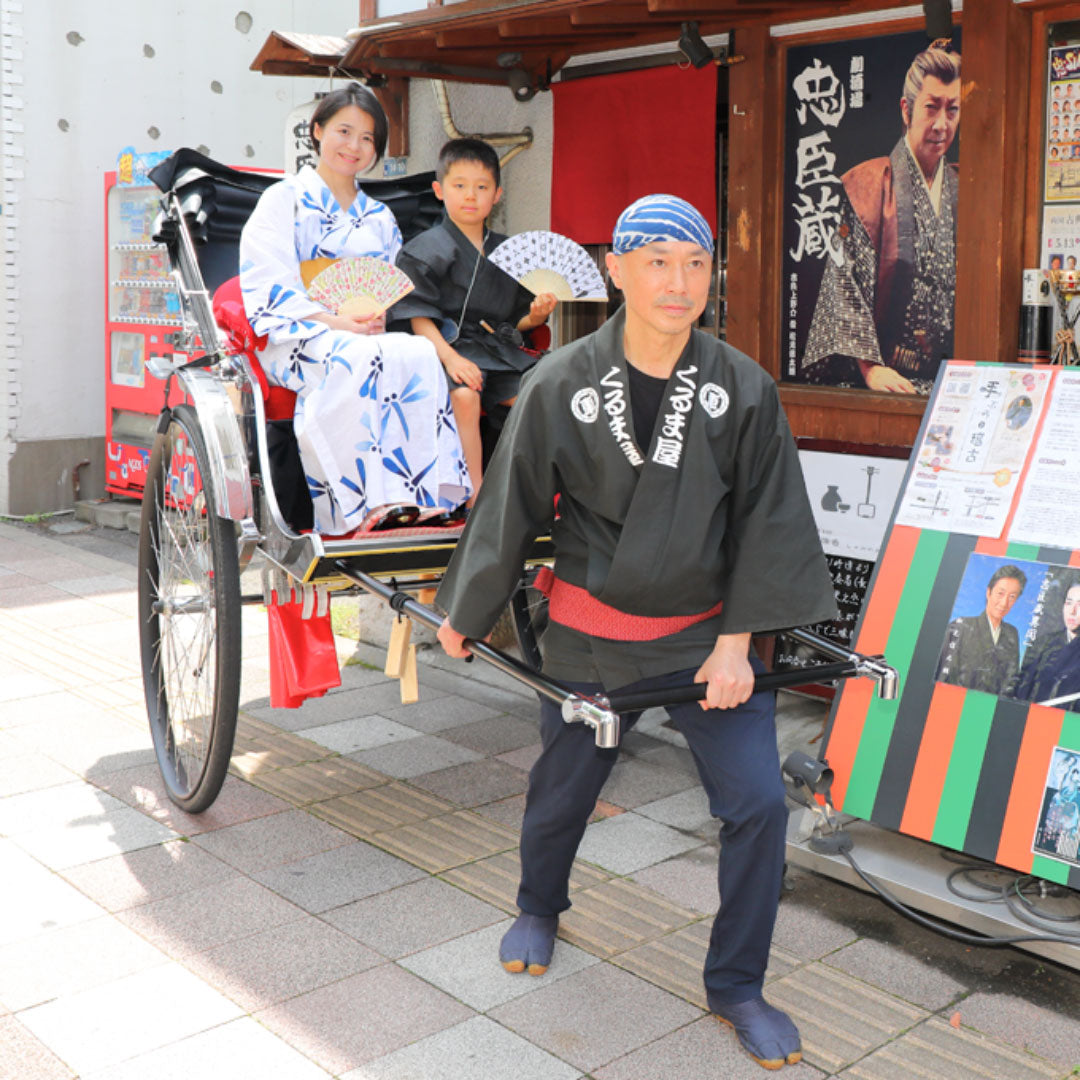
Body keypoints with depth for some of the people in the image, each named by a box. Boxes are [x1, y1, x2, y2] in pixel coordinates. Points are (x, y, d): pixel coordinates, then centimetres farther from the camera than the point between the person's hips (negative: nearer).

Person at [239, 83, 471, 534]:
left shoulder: (380, 218, 23)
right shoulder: (283, 200, 8)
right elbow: (271, 290, -4)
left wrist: (376, 318, -7)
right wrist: (334, 323, -18)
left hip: (369, 336, 4)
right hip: (295, 340, -4)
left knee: (420, 354, -30)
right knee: (358, 361, -38)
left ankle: (429, 497, -38)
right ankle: (369, 505, -43)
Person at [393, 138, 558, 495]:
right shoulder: (428, 248, 0)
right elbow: (419, 317, -7)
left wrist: (536, 315, -3)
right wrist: (449, 357, -21)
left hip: (500, 350, 5)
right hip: (452, 346, -5)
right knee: (464, 396, -34)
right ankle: (475, 495, -25)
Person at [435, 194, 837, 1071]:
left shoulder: (744, 389, -7)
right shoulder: (560, 385, -10)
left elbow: (767, 524, -2)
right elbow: (510, 507, -1)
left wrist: (737, 638, -8)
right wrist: (465, 614, 8)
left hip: (707, 632, 1)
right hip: (591, 634, 0)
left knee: (758, 804, -4)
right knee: (560, 794, 16)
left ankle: (736, 986, 19)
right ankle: (540, 909, 50)